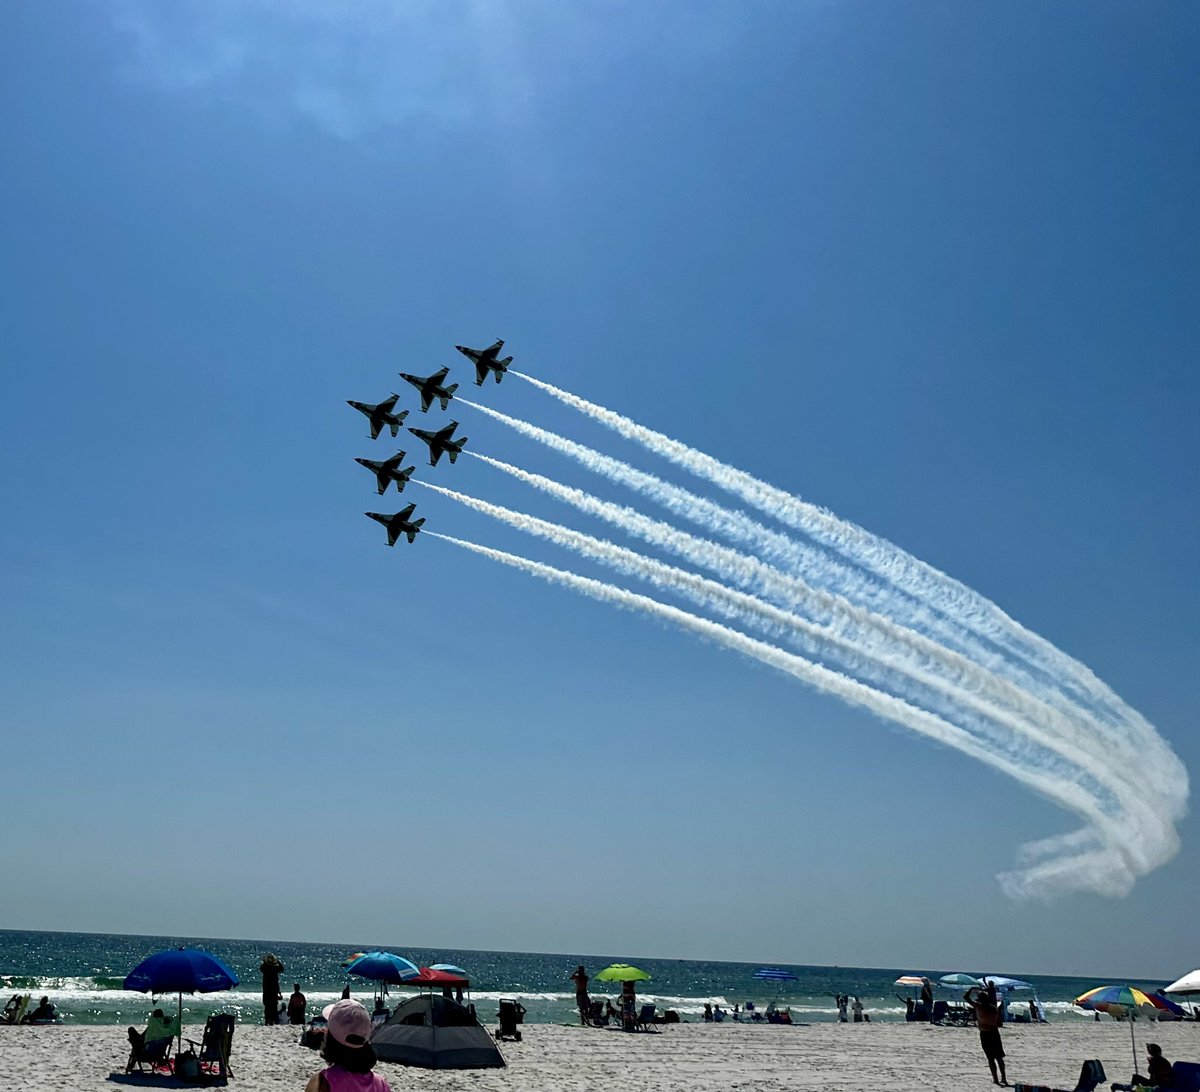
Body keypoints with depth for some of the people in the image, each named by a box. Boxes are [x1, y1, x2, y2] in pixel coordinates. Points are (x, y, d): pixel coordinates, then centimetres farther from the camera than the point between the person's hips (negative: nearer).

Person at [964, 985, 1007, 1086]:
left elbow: (965, 997, -5)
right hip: (995, 1033, 4)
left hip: (984, 1034, -4)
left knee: (991, 1058, 2)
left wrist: (972, 989, 5)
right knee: (999, 1057, 14)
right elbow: (998, 1023, 7)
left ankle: (995, 1079, 2)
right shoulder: (994, 1008, 3)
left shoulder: (978, 1006, -11)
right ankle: (1003, 1078, 17)